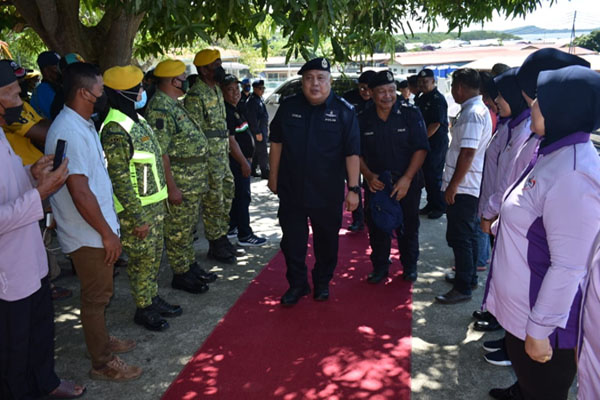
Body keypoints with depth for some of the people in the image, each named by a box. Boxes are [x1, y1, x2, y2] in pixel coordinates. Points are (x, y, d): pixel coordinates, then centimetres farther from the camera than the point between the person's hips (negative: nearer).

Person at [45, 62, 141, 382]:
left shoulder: (81, 124, 8)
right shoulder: (70, 132, -24)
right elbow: (80, 193, -27)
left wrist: (107, 228, 17)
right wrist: (107, 233, -18)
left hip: (94, 230, 9)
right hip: (88, 234, -9)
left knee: (98, 293, 23)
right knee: (96, 296, 5)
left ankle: (100, 340, 42)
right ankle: (102, 363, 22)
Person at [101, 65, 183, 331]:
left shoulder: (137, 120, 10)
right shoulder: (115, 131, -21)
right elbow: (119, 179, -22)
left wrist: (160, 201, 20)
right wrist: (137, 218, -21)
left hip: (153, 203, 9)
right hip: (135, 209, -9)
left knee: (155, 255, 19)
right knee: (142, 259, 4)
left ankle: (153, 299, 34)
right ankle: (143, 310, 20)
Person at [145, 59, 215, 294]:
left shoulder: (174, 105, 14)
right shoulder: (159, 109, -19)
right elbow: (160, 152, -24)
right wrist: (172, 187, -24)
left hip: (194, 180, 10)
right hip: (179, 182, -10)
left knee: (188, 227, 19)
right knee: (178, 231, 3)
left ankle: (191, 267, 32)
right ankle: (181, 275, 15)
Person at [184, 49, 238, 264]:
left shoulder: (217, 90, 14)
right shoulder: (195, 95, -14)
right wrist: (202, 163, -20)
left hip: (222, 153, 9)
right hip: (208, 156, -9)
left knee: (226, 192, 15)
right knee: (213, 200, 0)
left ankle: (222, 236, 30)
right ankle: (215, 245, 12)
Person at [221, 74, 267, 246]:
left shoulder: (237, 109, 14)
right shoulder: (226, 112, -18)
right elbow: (231, 141, -22)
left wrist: (248, 157, 21)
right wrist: (244, 163, -20)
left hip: (242, 158, 10)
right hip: (236, 161, -10)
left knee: (238, 194, 17)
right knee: (243, 195, -6)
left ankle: (232, 226, 29)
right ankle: (244, 235, 0)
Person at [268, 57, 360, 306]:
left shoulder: (344, 111, -6)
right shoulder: (288, 107, 2)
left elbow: (352, 153, -7)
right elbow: (276, 142, 9)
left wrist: (353, 188, -9)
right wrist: (274, 176, 8)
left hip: (328, 193, -1)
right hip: (291, 190, 2)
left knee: (327, 241, 13)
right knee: (292, 241, 9)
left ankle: (322, 283, 33)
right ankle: (297, 284, 26)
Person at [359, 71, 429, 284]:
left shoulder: (411, 114, -8)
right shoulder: (363, 120, -1)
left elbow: (420, 149, -10)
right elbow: (357, 154, 5)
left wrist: (407, 179, -19)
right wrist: (368, 176, -12)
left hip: (407, 183, -1)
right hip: (376, 183, 2)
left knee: (408, 226, 10)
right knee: (376, 226, 8)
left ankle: (409, 266, 29)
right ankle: (380, 266, 26)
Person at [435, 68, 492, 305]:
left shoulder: (473, 113, -19)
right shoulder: (479, 109, 14)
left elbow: (467, 154, -26)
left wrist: (453, 185, -21)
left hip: (463, 187, -10)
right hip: (470, 185, 10)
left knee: (459, 237, -3)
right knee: (468, 234, 19)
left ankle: (463, 288, 6)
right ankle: (469, 277, 32)